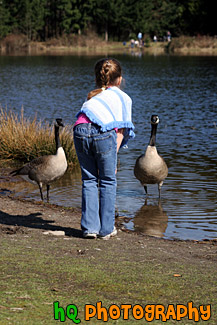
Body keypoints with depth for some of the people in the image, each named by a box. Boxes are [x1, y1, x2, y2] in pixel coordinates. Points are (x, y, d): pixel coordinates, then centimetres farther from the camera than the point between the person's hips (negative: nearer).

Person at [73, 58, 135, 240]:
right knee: (108, 182, 10)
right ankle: (106, 229, 12)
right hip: (103, 133, -3)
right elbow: (121, 129, 13)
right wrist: (114, 153, 8)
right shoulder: (123, 97, 25)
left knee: (89, 181, 15)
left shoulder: (93, 96, 36)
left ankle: (90, 227, 11)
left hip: (81, 130, 3)